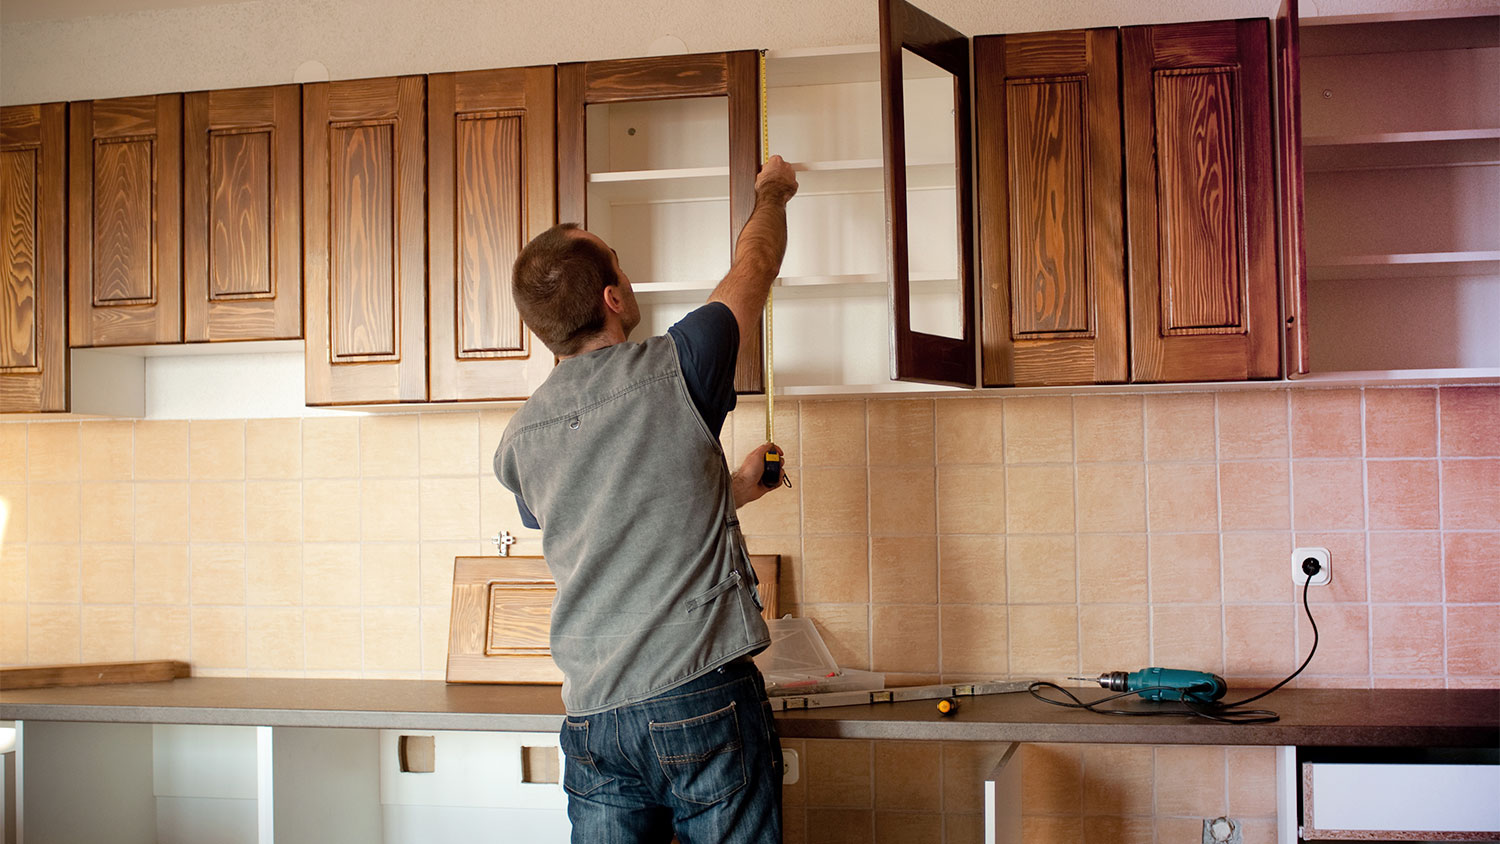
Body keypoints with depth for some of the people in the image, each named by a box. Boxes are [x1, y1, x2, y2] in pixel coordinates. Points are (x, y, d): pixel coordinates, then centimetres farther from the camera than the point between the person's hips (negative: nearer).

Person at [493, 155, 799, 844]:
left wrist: (730, 488, 35)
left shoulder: (519, 440, 7)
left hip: (592, 719, 4)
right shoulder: (670, 371, -8)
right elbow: (756, 266, 11)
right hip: (704, 704, -4)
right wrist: (771, 192, 31)